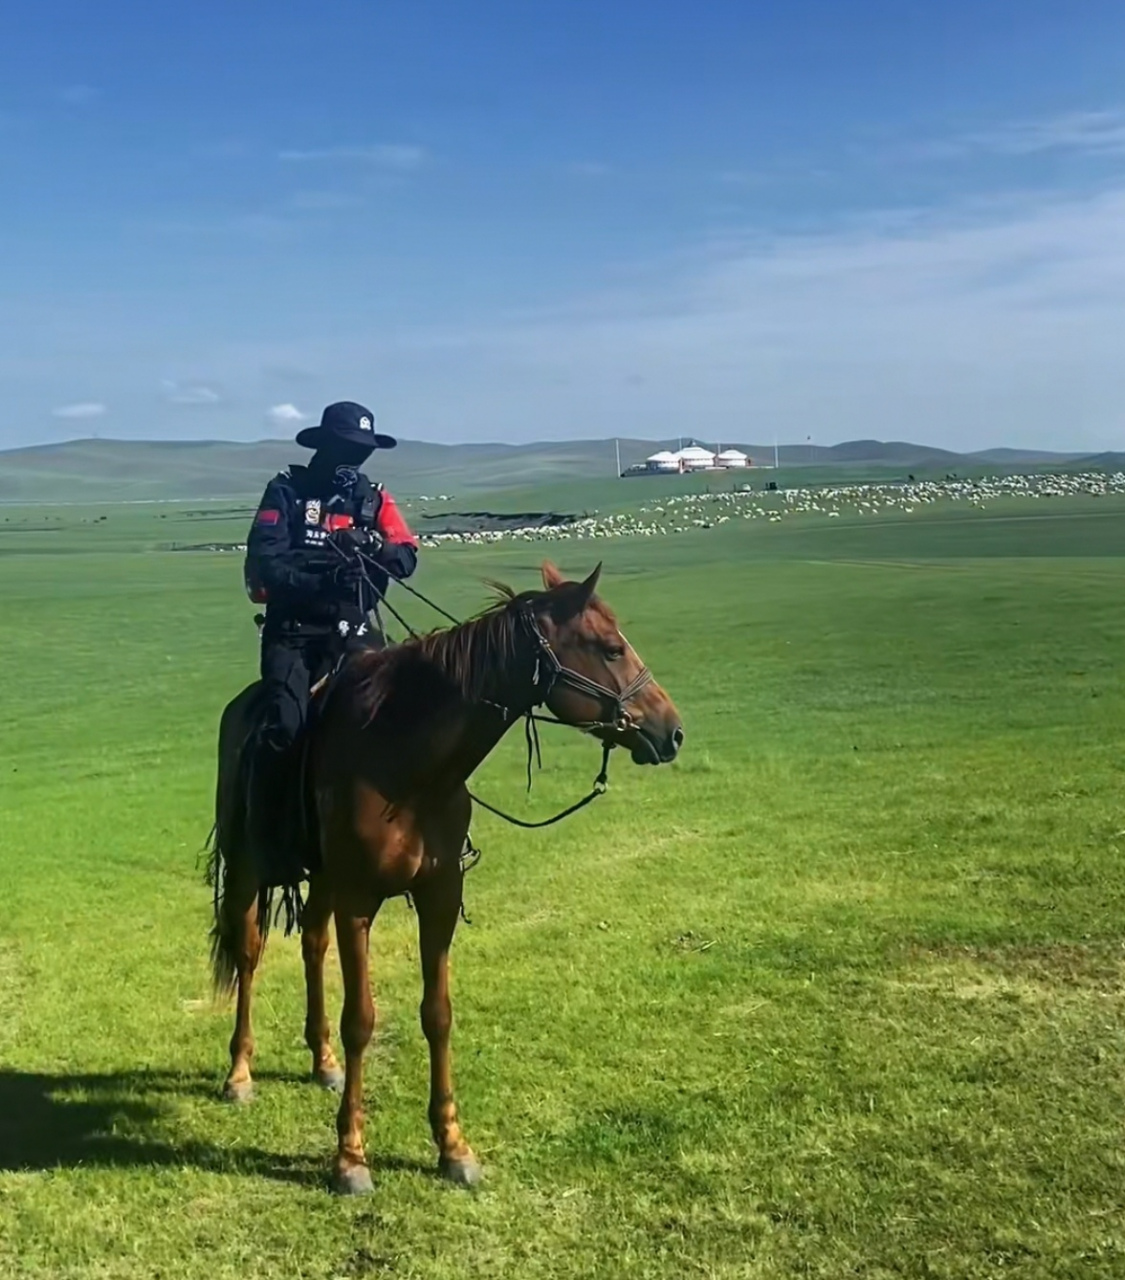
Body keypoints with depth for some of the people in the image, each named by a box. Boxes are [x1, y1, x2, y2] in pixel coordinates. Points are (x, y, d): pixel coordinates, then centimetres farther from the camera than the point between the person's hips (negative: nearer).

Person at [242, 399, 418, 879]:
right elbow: (264, 564, -9)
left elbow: (406, 557, 1)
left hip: (355, 628, 3)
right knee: (284, 726, -21)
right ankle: (268, 837, -9)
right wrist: (320, 580, -24)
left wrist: (370, 549, -19)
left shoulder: (374, 498, 13)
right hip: (293, 629, -3)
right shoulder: (286, 492, 3)